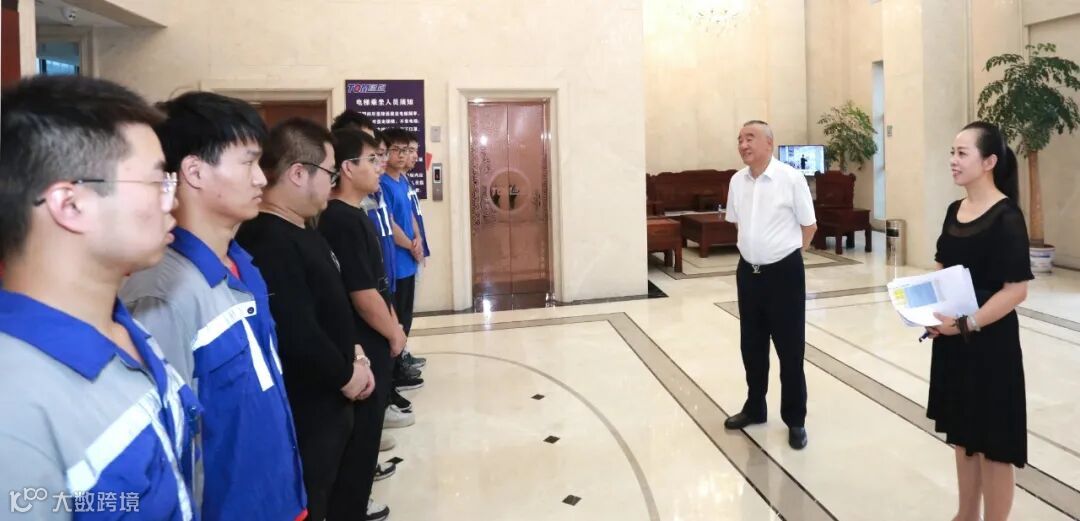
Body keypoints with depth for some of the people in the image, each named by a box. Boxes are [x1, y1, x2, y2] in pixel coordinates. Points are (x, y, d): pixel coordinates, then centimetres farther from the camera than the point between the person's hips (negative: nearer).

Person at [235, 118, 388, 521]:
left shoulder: (302, 232, 8)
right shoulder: (268, 243, -26)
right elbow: (297, 336, -32)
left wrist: (355, 354, 5)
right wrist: (346, 375, -16)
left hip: (329, 402, 10)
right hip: (303, 412, -10)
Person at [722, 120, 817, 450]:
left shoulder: (791, 178, -12)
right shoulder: (737, 181, 3)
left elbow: (809, 226, -4)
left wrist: (783, 253, 5)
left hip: (784, 272, -5)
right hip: (748, 272, 5)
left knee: (790, 349, 4)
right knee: (751, 346, 16)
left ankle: (795, 420, 18)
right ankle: (755, 408, 33)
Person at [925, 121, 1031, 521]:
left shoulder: (1006, 218, -16)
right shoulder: (954, 211, 7)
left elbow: (1017, 290, -20)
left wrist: (968, 324, -24)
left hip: (989, 343, -8)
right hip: (951, 340, 8)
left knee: (993, 442, 6)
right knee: (963, 433, 20)